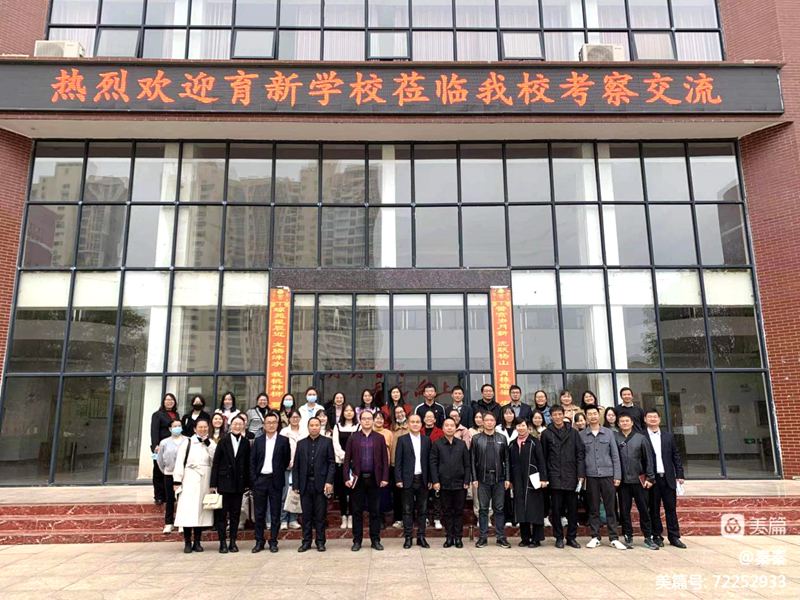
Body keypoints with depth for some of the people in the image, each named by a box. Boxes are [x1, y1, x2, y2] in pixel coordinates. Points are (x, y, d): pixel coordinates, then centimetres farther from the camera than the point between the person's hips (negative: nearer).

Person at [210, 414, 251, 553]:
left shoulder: (246, 443, 3)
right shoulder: (223, 441, -2)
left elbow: (247, 464, 5)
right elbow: (215, 463, -2)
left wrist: (247, 483, 1)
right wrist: (213, 483, -6)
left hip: (239, 483, 2)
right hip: (224, 481, -2)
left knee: (235, 513, 8)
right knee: (222, 513, 3)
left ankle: (233, 542, 17)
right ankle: (222, 543, 10)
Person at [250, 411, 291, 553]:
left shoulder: (283, 440, 1)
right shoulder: (258, 440, 7)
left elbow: (287, 460, 5)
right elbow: (252, 461, 6)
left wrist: (279, 473, 3)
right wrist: (254, 479, -1)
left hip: (275, 481, -2)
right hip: (260, 480, 2)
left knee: (275, 513, 4)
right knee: (259, 513, 7)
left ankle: (273, 542, 13)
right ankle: (259, 542, 17)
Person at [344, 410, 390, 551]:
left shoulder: (379, 438, 5)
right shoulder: (353, 438, 3)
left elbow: (385, 459, 3)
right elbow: (347, 459, 2)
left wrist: (385, 478, -4)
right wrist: (347, 477, -6)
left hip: (374, 478, 0)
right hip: (358, 479, 0)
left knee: (375, 511, 6)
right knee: (357, 511, 6)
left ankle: (375, 540, 16)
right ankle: (357, 540, 15)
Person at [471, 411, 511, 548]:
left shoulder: (502, 439, 7)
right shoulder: (476, 439, 3)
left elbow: (506, 460, 7)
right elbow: (473, 460, 1)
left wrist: (507, 478, 0)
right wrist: (474, 478, -5)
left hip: (499, 479, 1)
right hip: (483, 479, -1)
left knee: (499, 509, 6)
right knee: (483, 508, 5)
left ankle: (501, 537, 13)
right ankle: (483, 537, 12)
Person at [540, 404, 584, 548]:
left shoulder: (573, 432, 7)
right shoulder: (546, 433, 4)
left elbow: (580, 454, 5)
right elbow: (543, 456, 4)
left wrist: (581, 474, -4)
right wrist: (544, 476, 0)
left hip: (571, 476, 1)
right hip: (555, 477, -1)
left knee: (573, 508, 6)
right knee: (556, 509, 3)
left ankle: (571, 537, 18)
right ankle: (559, 537, 14)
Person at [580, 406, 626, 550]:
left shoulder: (608, 433, 5)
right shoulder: (582, 435, 4)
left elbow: (615, 455, 5)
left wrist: (617, 475, 0)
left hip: (607, 474, 0)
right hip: (591, 476, 0)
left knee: (610, 507, 3)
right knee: (593, 508, 5)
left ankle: (614, 538, 10)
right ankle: (595, 537, 14)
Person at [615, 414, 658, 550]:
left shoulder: (641, 438, 5)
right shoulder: (615, 437, 1)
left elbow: (648, 459, 5)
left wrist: (650, 477, 0)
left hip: (639, 479, 0)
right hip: (623, 480, 0)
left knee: (643, 509, 4)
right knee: (624, 511, 5)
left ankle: (648, 537, 15)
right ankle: (628, 537, 15)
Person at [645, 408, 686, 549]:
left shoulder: (669, 436, 10)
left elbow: (676, 457, 10)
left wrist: (679, 475, 5)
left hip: (668, 478, 3)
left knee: (671, 508, 7)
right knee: (654, 509, 5)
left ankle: (674, 537, 15)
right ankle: (657, 536, 14)